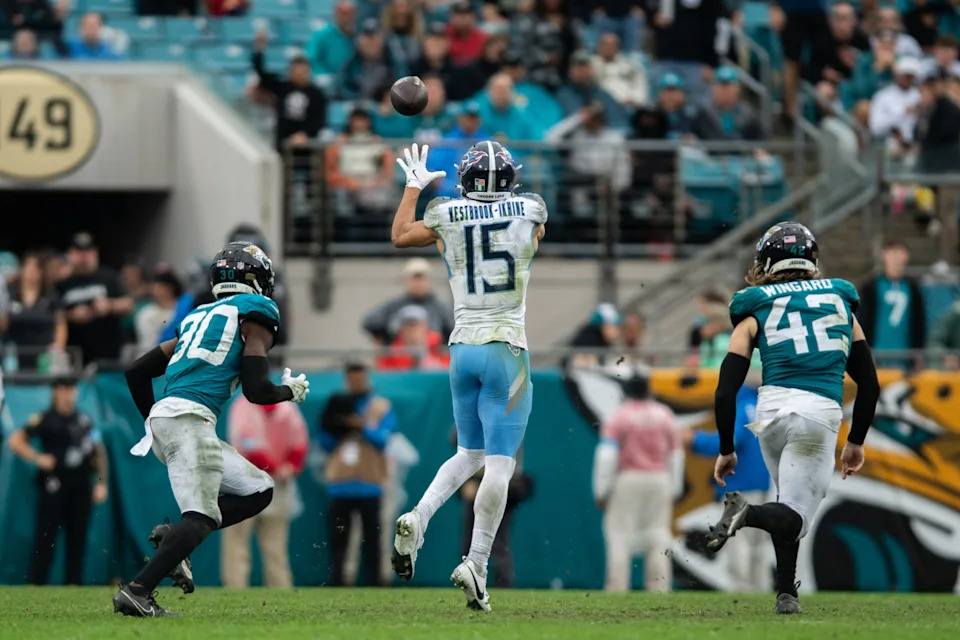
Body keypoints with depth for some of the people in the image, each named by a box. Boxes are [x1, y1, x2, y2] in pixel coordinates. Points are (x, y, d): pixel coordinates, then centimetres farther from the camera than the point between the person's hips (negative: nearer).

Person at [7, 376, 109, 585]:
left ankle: (74, 583, 10)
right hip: (54, 487, -5)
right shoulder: (45, 420, -1)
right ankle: (35, 583, -8)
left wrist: (101, 483, 12)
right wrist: (38, 458, -17)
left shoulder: (84, 421, 13)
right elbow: (15, 441, -6)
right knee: (45, 539, -8)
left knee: (77, 538, 5)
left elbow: (99, 452, 19)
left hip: (81, 487, 5)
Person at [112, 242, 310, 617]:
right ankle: (136, 593, -26)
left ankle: (173, 539, 1)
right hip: (189, 419, -8)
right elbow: (256, 390, -4)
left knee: (259, 490, 15)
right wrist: (291, 390, 16)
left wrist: (153, 422, 35)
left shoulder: (198, 319, 25)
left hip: (161, 418, 8)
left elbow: (137, 371, 25)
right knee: (201, 516, -14)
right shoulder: (255, 313, 5)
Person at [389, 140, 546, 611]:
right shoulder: (528, 214, -3)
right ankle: (476, 564, -9)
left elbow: (400, 236, 18)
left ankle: (418, 519, -3)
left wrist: (414, 187, 30)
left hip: (462, 348, 3)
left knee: (470, 453, 19)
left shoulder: (447, 219, -1)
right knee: (499, 463, -3)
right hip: (506, 349, -3)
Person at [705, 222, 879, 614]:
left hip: (772, 406, 1)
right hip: (821, 414, -1)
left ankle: (786, 592, 11)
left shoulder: (756, 314, 12)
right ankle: (750, 514, -33)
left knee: (791, 500, 22)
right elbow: (869, 385, 18)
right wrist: (856, 442, 27)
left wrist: (726, 450, 15)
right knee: (795, 516, -2)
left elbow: (726, 392, 5)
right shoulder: (840, 304, 18)